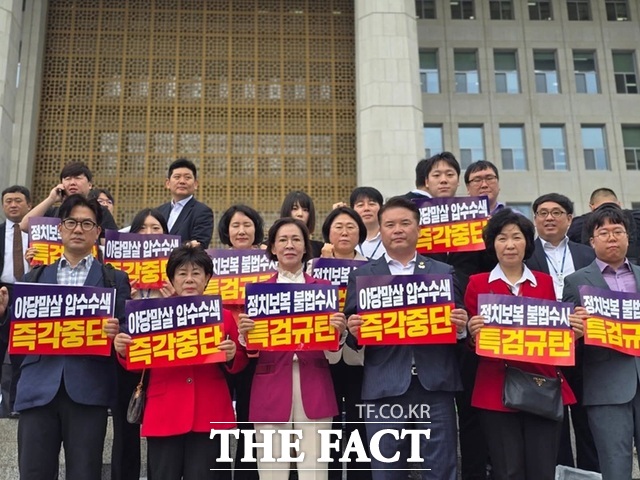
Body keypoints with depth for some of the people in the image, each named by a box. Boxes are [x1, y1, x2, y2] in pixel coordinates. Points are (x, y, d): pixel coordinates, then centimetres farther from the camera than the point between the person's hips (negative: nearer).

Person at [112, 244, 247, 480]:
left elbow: (238, 365, 8)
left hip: (209, 415, 0)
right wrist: (123, 351, -13)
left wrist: (231, 356, -14)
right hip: (163, 415, 0)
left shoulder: (224, 315, 6)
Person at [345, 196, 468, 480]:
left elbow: (458, 325, 10)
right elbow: (353, 335, 6)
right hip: (384, 389, 0)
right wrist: (353, 330, -16)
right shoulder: (361, 275, 8)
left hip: (435, 386, 1)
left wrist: (461, 325, -11)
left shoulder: (444, 272, 11)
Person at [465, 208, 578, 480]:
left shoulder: (546, 282, 10)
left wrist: (574, 332, -7)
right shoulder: (477, 284, 3)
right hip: (496, 391, -2)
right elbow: (472, 344, 5)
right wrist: (473, 334, -16)